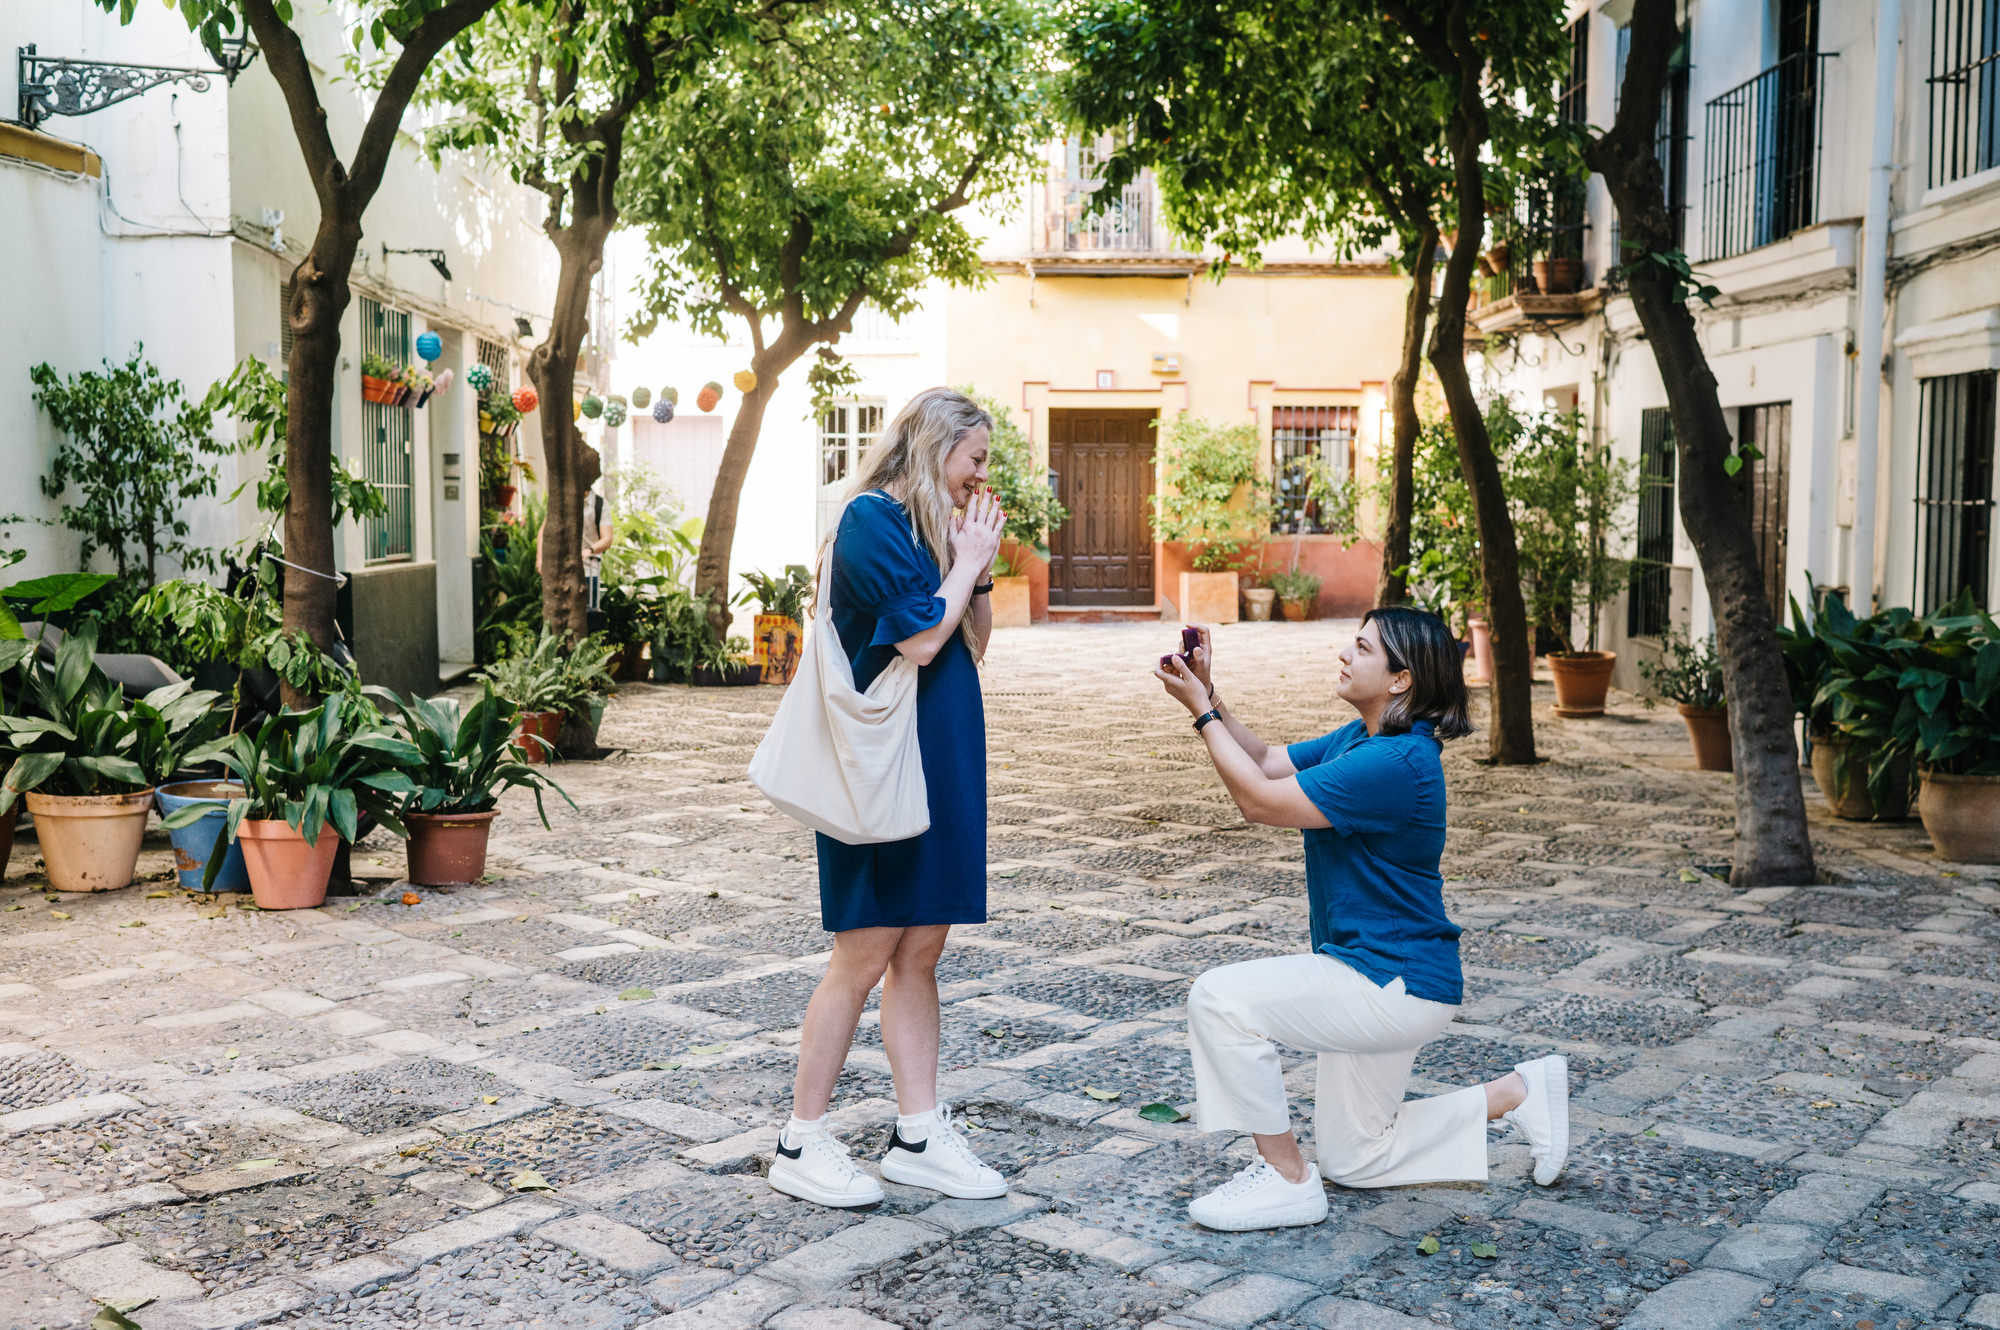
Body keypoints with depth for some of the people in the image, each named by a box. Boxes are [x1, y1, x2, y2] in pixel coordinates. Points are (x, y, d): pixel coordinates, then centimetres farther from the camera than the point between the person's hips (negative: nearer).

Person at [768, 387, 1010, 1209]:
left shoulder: (929, 527, 15)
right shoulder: (872, 519, -12)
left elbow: (970, 650, 16)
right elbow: (921, 637, -20)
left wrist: (979, 570, 4)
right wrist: (968, 561, -8)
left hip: (938, 764, 9)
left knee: (921, 949, 10)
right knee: (866, 952, -4)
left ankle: (918, 1135, 16)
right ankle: (801, 1146, 8)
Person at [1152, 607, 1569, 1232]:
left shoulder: (1397, 763, -25)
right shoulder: (1359, 738, 6)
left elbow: (1260, 802, -23)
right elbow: (1265, 763, 9)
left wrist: (1201, 710, -17)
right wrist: (1208, 693, -5)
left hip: (1397, 985, -11)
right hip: (1380, 975, 11)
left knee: (1221, 997, -21)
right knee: (1353, 1160, 20)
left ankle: (1286, 1179, -8)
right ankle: (1520, 1093, 27)